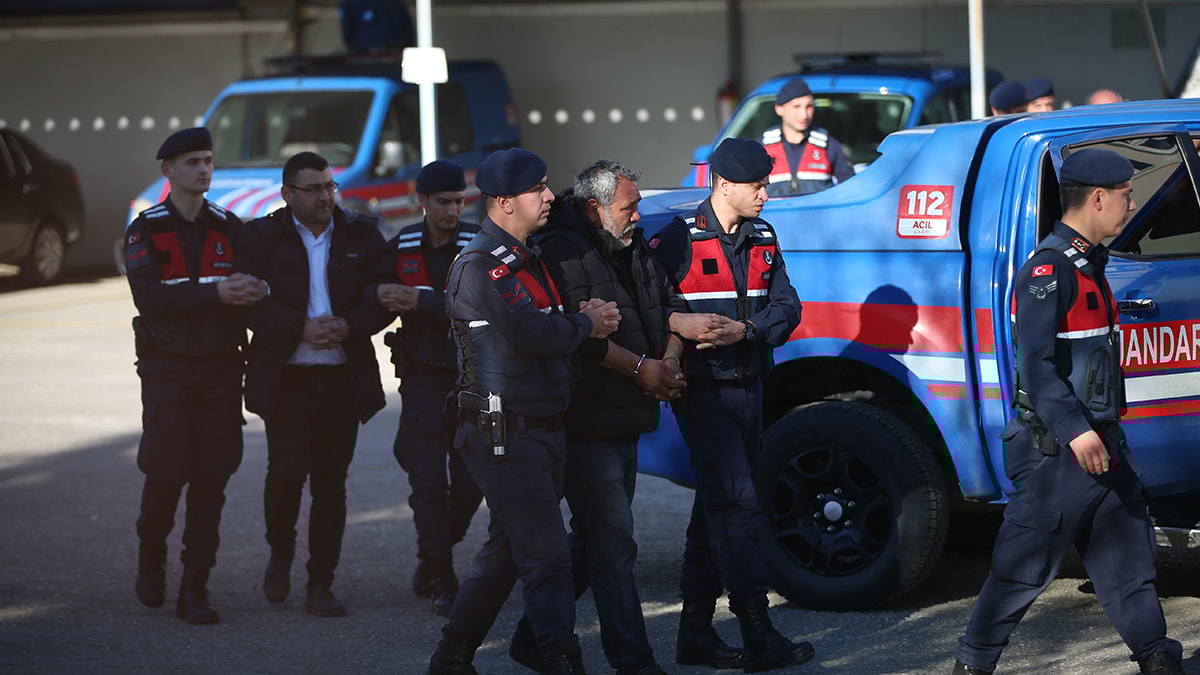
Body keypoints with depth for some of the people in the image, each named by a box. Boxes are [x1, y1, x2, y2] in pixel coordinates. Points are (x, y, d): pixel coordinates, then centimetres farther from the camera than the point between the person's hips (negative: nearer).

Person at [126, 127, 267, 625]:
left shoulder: (230, 228, 10)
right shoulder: (145, 230, 1)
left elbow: (251, 289, 9)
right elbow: (149, 296, -13)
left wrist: (252, 291, -15)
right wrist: (214, 292, -22)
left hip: (220, 365, 2)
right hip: (166, 368, -2)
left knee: (212, 479, -1)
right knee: (165, 472, -5)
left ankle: (195, 589, 5)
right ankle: (151, 560, 24)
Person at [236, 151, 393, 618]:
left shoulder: (361, 236, 9)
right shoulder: (261, 237, 2)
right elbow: (252, 303, -6)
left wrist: (347, 326, -12)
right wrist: (301, 328, -17)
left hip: (344, 378, 2)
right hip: (286, 378, -2)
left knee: (331, 482, 2)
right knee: (287, 470, -11)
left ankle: (321, 587, 8)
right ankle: (280, 554, 18)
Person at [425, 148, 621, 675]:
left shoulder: (526, 258, 17)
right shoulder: (482, 265, -15)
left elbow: (546, 327, 21)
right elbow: (530, 334, -24)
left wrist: (584, 317, -1)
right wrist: (586, 325, -7)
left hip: (543, 428, 10)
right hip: (505, 434, -10)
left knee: (508, 549, 16)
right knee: (547, 553, -10)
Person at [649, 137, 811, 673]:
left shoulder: (763, 240, 11)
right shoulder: (679, 241, -9)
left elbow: (786, 307, 3)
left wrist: (744, 330, -14)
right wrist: (677, 324, -25)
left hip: (747, 385, 7)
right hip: (704, 392, -7)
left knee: (716, 508, 12)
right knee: (736, 505, -12)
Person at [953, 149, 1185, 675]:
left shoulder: (1087, 265, 15)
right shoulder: (1048, 269, -16)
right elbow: (1036, 364, -23)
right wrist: (1074, 431, -30)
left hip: (1097, 442, 9)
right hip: (1056, 450, -9)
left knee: (1127, 548, 11)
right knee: (1025, 565, -3)